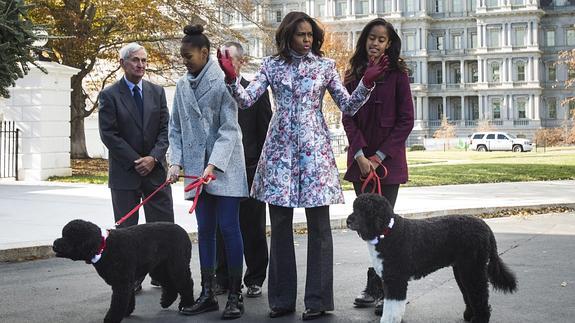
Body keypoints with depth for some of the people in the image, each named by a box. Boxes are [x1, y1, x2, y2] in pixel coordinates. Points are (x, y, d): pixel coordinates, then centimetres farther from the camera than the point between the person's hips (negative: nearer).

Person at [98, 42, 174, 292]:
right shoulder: (109, 95, -1)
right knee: (126, 229, 3)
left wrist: (153, 158, -10)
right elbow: (108, 134, -7)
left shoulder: (157, 92, 9)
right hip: (125, 171, -3)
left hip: (155, 169, 3)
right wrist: (136, 161, -12)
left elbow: (165, 129, 5)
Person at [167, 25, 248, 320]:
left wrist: (213, 165, -20)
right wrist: (176, 161, -1)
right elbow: (176, 128, 12)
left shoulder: (223, 82, -8)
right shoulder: (182, 86, 8)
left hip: (225, 167, -5)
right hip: (196, 168, 5)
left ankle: (235, 295, 5)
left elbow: (229, 128, -12)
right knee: (205, 230, 8)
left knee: (228, 227, -4)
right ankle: (207, 294, 15)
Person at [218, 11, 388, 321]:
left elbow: (348, 106, 4)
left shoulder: (325, 66, 6)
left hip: (314, 148, -1)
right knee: (280, 225, 4)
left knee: (318, 225, -2)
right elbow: (246, 100, -2)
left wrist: (367, 82, -11)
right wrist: (231, 77, -19)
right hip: (280, 148, 1)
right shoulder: (271, 65, 7)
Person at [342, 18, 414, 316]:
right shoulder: (353, 75, 8)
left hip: (388, 161, -3)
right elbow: (348, 118, 4)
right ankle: (376, 289, 13)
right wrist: (360, 155, -8)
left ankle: (379, 289, -2)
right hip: (361, 160, 3)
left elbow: (405, 120, -3)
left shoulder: (397, 74, -1)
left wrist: (379, 157, -8)